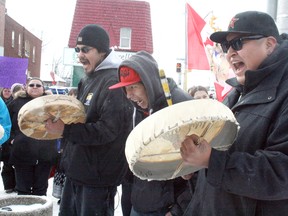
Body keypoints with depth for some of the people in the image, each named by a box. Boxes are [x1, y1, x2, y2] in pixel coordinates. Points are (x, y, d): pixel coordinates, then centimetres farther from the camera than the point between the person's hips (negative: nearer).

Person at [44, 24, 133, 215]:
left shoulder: (115, 81, -18)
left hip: (97, 176, -9)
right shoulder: (89, 79, 13)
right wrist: (59, 121, 3)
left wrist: (65, 130, -25)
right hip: (77, 170, 9)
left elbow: (107, 130, -25)